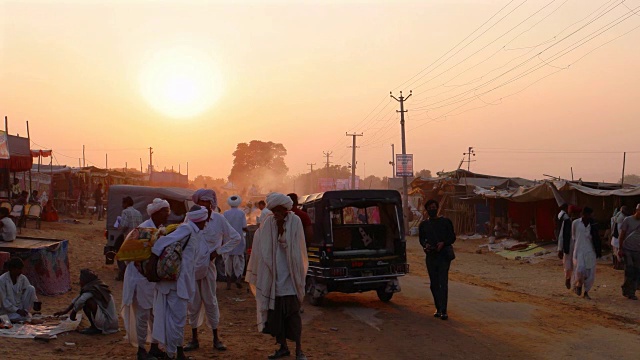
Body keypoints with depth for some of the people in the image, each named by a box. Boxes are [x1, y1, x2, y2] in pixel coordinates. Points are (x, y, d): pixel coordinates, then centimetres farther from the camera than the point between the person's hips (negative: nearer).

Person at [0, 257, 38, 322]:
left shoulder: (23, 278, -3)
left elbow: (30, 292, -1)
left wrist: (35, 301, -23)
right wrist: (17, 310, -23)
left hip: (20, 307, 5)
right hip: (8, 309, -5)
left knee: (31, 288, -17)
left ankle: (25, 312, -10)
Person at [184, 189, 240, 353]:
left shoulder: (219, 219, -4)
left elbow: (236, 238, 3)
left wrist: (219, 251, -1)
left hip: (207, 265, -1)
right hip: (190, 265, 1)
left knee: (210, 301, 7)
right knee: (193, 302, 8)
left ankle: (216, 338, 17)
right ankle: (194, 338, 19)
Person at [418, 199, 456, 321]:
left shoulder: (445, 222, 4)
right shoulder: (423, 224, 13)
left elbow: (452, 237, 5)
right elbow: (421, 239, 17)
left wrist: (443, 243, -15)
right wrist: (425, 245, -6)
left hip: (444, 255, -4)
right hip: (431, 256, 4)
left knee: (443, 283, -11)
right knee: (434, 284, 8)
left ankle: (443, 310, -12)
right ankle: (438, 308, 19)